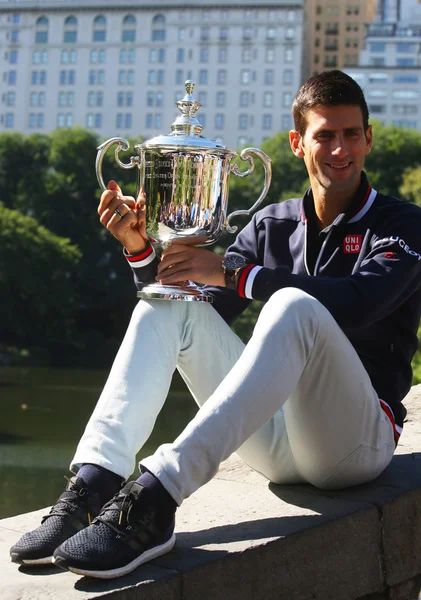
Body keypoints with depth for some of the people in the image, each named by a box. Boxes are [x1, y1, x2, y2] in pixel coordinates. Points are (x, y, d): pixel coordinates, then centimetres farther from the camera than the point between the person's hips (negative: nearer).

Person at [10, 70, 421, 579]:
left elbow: (358, 301, -20)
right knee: (169, 304, -9)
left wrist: (231, 273, -24)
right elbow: (203, 315, 9)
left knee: (294, 306, -33)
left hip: (358, 437, -4)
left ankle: (156, 496, -45)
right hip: (273, 438, 5)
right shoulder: (272, 225, 16)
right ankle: (93, 483, -29)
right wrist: (142, 251, -8)